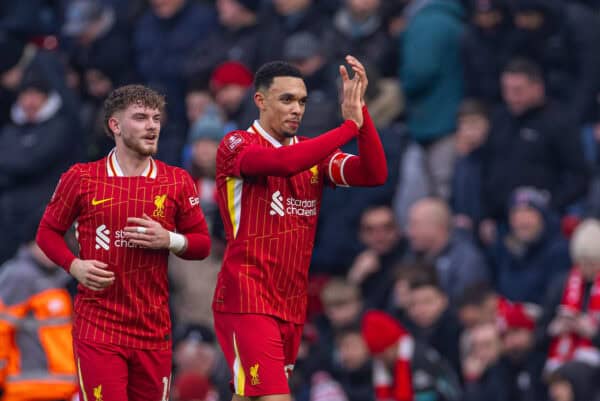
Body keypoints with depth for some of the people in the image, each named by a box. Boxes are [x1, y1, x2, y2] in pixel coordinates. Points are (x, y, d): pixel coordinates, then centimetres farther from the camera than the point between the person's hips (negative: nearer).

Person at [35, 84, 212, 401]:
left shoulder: (178, 182, 6)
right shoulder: (81, 178, 2)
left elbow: (202, 244, 11)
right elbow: (48, 232, 11)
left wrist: (169, 240, -9)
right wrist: (75, 266, -6)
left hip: (154, 330, 3)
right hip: (97, 325, -2)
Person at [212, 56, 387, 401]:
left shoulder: (313, 153, 12)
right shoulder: (237, 146, -5)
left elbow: (375, 174, -1)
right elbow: (283, 162, -26)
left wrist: (359, 110, -11)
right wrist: (350, 126, -21)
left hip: (292, 306, 7)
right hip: (248, 303, -6)